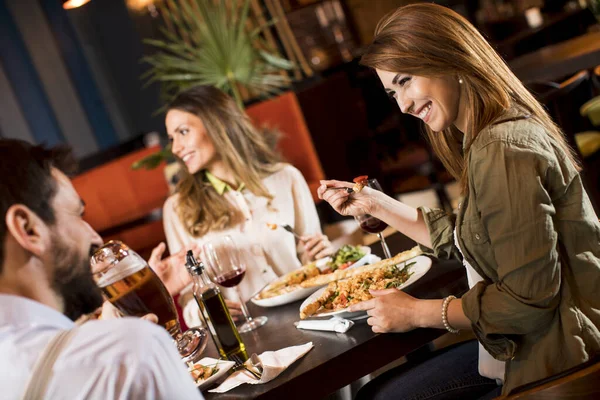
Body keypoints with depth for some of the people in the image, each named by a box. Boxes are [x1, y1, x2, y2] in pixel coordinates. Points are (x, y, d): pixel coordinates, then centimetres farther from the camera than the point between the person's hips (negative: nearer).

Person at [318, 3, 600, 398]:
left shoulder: (503, 151, -25)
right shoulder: (483, 139, 7)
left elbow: (528, 298, -24)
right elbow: (462, 239, 16)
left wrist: (416, 312, -13)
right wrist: (375, 203, 13)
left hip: (561, 357, -9)